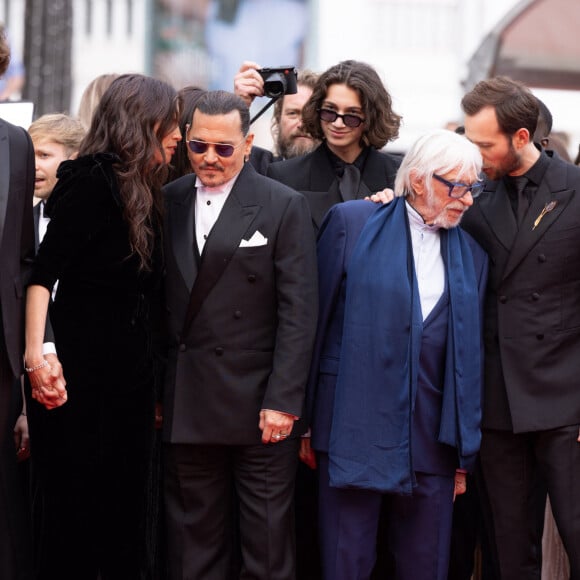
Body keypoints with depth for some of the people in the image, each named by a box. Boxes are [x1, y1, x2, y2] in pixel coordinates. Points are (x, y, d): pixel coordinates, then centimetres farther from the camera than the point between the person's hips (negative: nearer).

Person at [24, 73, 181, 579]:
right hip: (81, 380, -8)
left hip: (130, 380, 8)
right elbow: (43, 274, -19)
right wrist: (36, 355, -29)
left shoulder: (142, 191, 14)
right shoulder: (90, 183, -11)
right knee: (75, 514, -2)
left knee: (124, 517, 10)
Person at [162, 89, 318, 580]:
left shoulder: (285, 207, -2)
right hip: (186, 406, 3)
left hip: (259, 404, -3)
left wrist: (283, 400, -12)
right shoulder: (168, 203, 8)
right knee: (193, 540, 9)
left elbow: (298, 313, -6)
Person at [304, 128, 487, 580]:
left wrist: (464, 455, 10)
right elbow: (316, 320, 1)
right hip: (354, 435, -3)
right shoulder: (351, 222, 0)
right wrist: (303, 416, 0)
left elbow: (469, 358, 12)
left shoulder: (472, 256, 12)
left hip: (432, 441, 4)